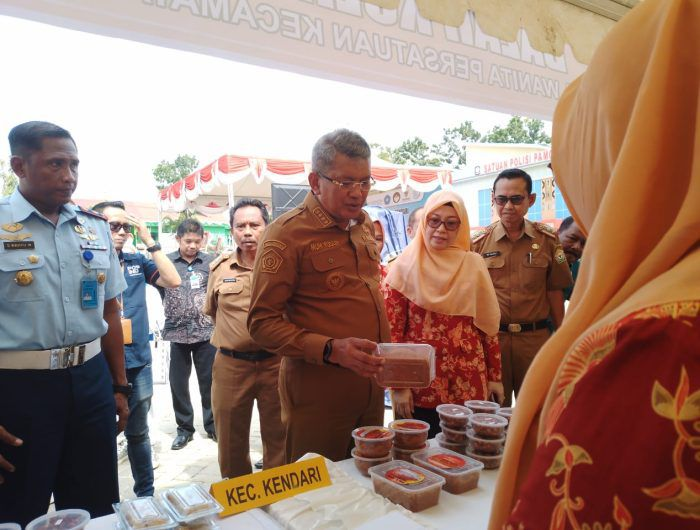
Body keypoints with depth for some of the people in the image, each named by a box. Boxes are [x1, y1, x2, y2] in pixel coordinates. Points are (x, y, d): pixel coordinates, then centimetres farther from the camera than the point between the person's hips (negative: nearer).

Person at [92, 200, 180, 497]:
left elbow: (173, 281, -5)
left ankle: (146, 494, 32)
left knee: (138, 434, 17)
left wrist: (149, 240, -8)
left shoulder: (137, 262, 7)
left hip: (138, 363, 4)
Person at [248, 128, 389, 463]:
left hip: (369, 387, 7)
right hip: (317, 394, -6)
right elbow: (262, 323, -15)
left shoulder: (363, 225, 9)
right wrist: (331, 350, -27)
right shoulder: (288, 233, -14)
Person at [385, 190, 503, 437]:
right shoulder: (405, 266, -3)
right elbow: (392, 330, -4)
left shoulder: (474, 264, 4)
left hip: (468, 385, 2)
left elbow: (488, 325, 7)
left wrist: (495, 376, 7)